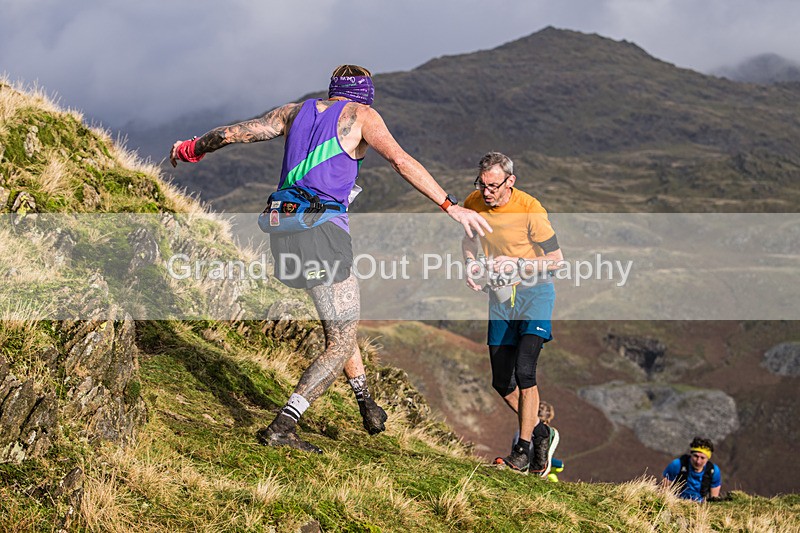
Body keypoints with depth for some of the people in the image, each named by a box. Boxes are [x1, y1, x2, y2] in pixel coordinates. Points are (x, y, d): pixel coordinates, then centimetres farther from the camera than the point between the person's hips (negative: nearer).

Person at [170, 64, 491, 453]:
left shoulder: (296, 112, 18)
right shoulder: (361, 116, 4)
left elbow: (232, 133, 21)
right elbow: (401, 161, -9)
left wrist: (192, 148, 39)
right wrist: (450, 206, -12)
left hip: (285, 226, 7)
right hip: (323, 230, -7)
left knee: (342, 320, 29)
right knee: (341, 345, 0)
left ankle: (366, 403, 30)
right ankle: (282, 427, -12)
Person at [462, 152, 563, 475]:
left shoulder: (530, 209, -19)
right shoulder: (473, 203, -4)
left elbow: (556, 260, -13)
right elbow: (469, 239, 17)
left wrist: (516, 264, -24)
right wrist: (471, 263, -3)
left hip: (534, 293, -6)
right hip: (500, 297, 6)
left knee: (524, 371, -20)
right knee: (502, 381, 6)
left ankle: (524, 450, -11)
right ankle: (540, 433, 28)